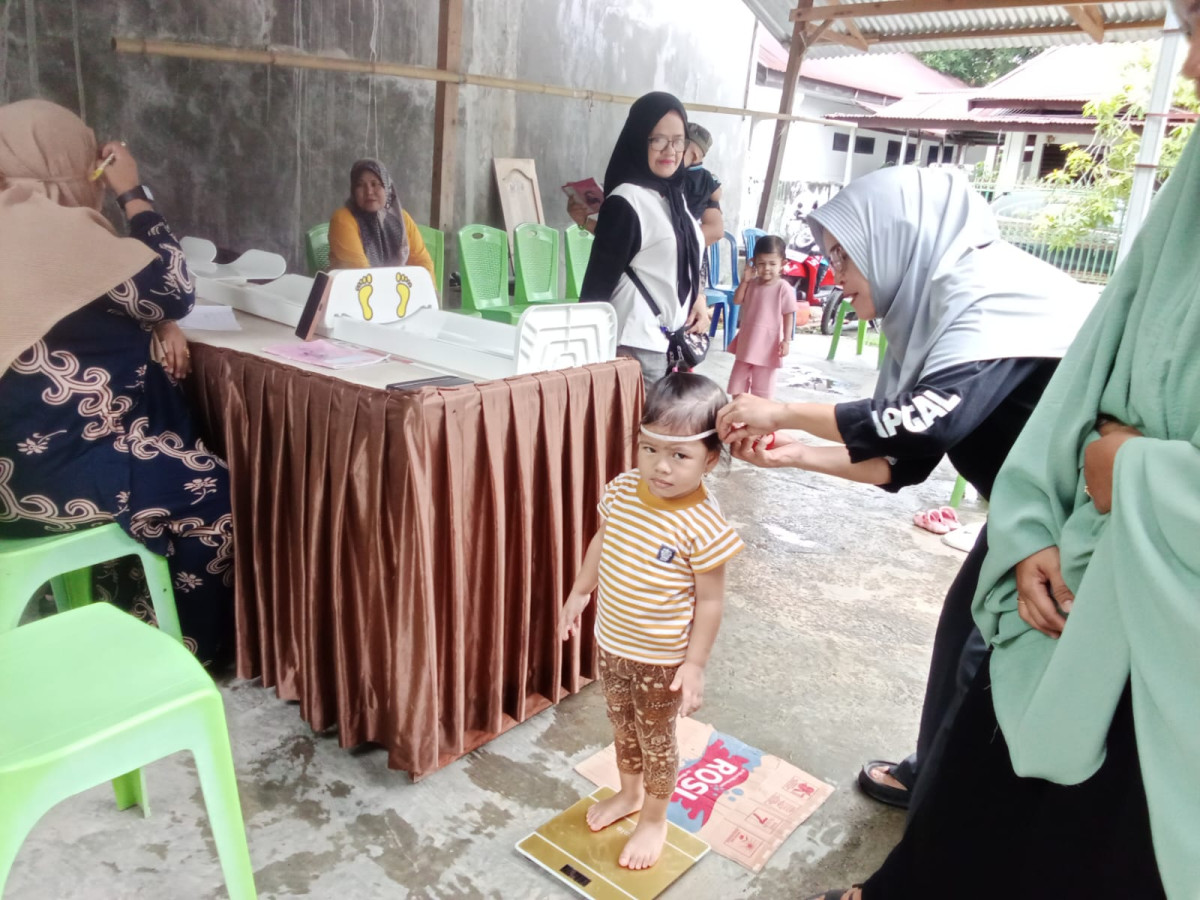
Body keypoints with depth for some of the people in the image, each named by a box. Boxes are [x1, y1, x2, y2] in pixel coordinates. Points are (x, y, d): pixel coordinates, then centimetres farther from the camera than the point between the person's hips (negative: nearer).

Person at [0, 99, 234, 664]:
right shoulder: (50, 228, -19)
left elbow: (104, 306, 20)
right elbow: (173, 292, -17)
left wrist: (158, 325, 1)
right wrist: (133, 194, -9)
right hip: (53, 466, -10)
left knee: (183, 460, 19)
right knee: (212, 493, -2)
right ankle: (187, 649, 14)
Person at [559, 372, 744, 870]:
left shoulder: (702, 526, -28)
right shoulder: (620, 491, -12)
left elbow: (710, 602, -18)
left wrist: (695, 663, -15)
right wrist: (579, 593, 13)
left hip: (662, 657, -5)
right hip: (611, 641, 5)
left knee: (656, 738, 17)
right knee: (622, 727, 26)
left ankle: (655, 820, 41)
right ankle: (629, 794, 52)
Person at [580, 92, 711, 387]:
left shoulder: (674, 194, 11)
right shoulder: (625, 202, -14)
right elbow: (598, 282, -15)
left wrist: (699, 298, 3)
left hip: (674, 340, 8)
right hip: (639, 347, -8)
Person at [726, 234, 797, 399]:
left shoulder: (783, 288, -13)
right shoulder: (752, 283, 4)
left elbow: (789, 316, -11)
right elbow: (737, 301, 6)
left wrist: (786, 340, -16)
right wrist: (745, 280, -4)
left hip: (768, 344, -6)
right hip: (747, 342, 6)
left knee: (762, 385, 6)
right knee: (737, 379, 14)